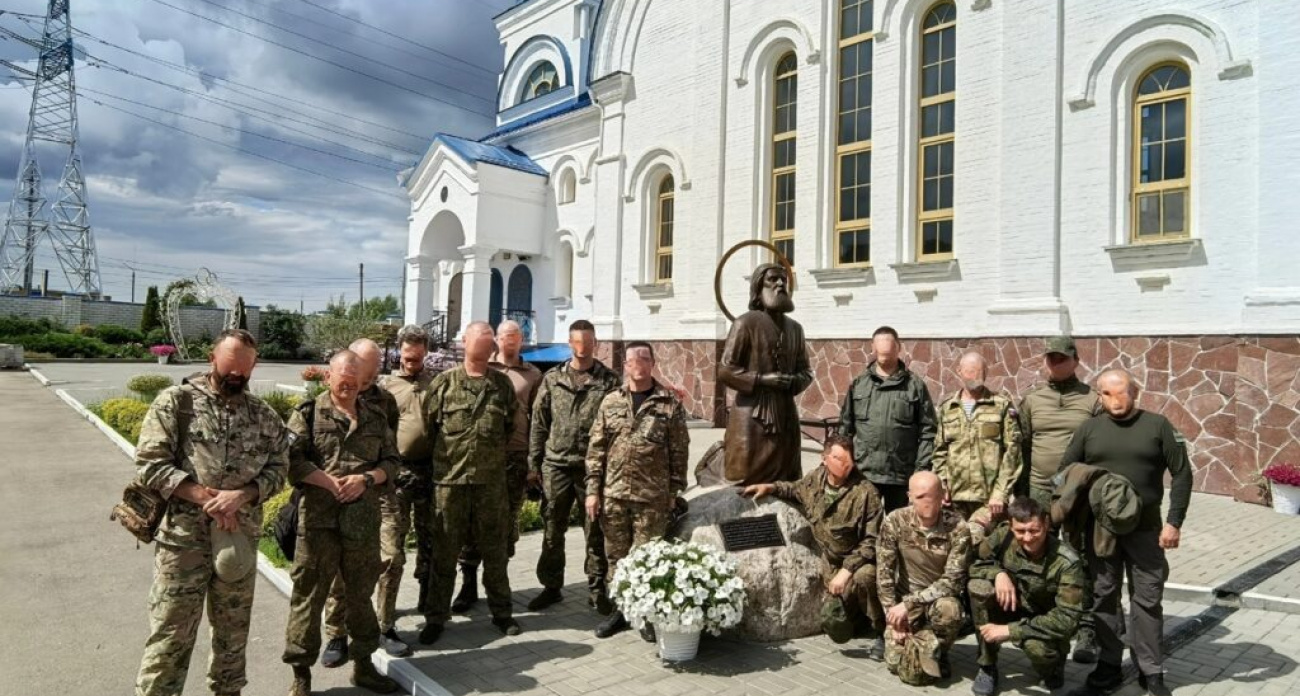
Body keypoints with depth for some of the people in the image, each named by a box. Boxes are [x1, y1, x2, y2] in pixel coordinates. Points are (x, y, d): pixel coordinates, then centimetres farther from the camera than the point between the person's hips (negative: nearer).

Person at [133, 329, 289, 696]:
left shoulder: (264, 415, 6)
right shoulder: (175, 401, -4)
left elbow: (279, 468, 3)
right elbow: (150, 464, -9)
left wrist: (240, 495, -16)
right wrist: (205, 497, -17)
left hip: (242, 536, 4)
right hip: (184, 536, -3)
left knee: (234, 629, 17)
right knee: (170, 632, 3)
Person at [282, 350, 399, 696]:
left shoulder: (376, 417, 11)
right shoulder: (307, 414, -1)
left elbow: (391, 460, 9)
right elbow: (292, 460, -9)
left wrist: (366, 479, -9)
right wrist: (330, 482, -17)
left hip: (364, 521, 4)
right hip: (319, 519, -3)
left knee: (361, 593, 15)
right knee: (309, 594, 5)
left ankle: (363, 663, 30)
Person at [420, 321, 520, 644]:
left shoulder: (503, 385, 6)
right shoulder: (444, 383, -1)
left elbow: (511, 429, 13)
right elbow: (428, 426, 3)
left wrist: (496, 457, 11)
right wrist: (446, 457, 4)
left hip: (492, 481, 2)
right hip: (449, 480, -2)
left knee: (494, 549, 11)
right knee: (445, 551, 7)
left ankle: (501, 611, 25)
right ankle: (436, 616, 20)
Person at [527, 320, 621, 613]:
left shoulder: (609, 381, 0)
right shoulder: (552, 379, 6)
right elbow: (538, 424, 7)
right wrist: (533, 464, 3)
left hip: (593, 467, -2)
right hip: (555, 466, 2)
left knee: (595, 532, 7)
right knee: (552, 531, 11)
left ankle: (596, 589, 20)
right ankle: (551, 586, 25)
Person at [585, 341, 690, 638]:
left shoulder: (670, 404, -1)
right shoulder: (611, 402, 6)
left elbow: (679, 451, 1)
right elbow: (596, 449, 6)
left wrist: (675, 491, 0)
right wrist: (593, 489, 2)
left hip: (652, 497, -3)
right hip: (613, 494, 3)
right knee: (616, 555, 12)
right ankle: (619, 609, 26)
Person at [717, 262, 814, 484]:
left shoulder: (794, 328, 13)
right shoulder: (746, 323, -6)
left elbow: (806, 370, 18)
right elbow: (725, 370, -9)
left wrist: (794, 382, -4)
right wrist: (762, 379, -17)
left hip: (786, 415, 7)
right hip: (753, 417, -6)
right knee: (747, 484, -4)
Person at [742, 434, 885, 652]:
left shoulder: (865, 492, -23)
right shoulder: (815, 479, -5)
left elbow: (872, 540, -22)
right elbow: (796, 490, 20)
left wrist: (847, 569, -28)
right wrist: (770, 487, 3)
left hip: (859, 560, -5)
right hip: (832, 564, 5)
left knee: (863, 577, -40)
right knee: (837, 630, 1)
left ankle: (883, 632, -14)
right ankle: (865, 614, 34)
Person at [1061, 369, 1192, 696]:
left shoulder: (1157, 425, -2)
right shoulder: (1090, 428, 2)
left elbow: (1181, 474, -2)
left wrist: (1174, 521, -9)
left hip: (1145, 529, -1)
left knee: (1147, 599, 7)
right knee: (1103, 598, 9)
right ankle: (1109, 666, 21)